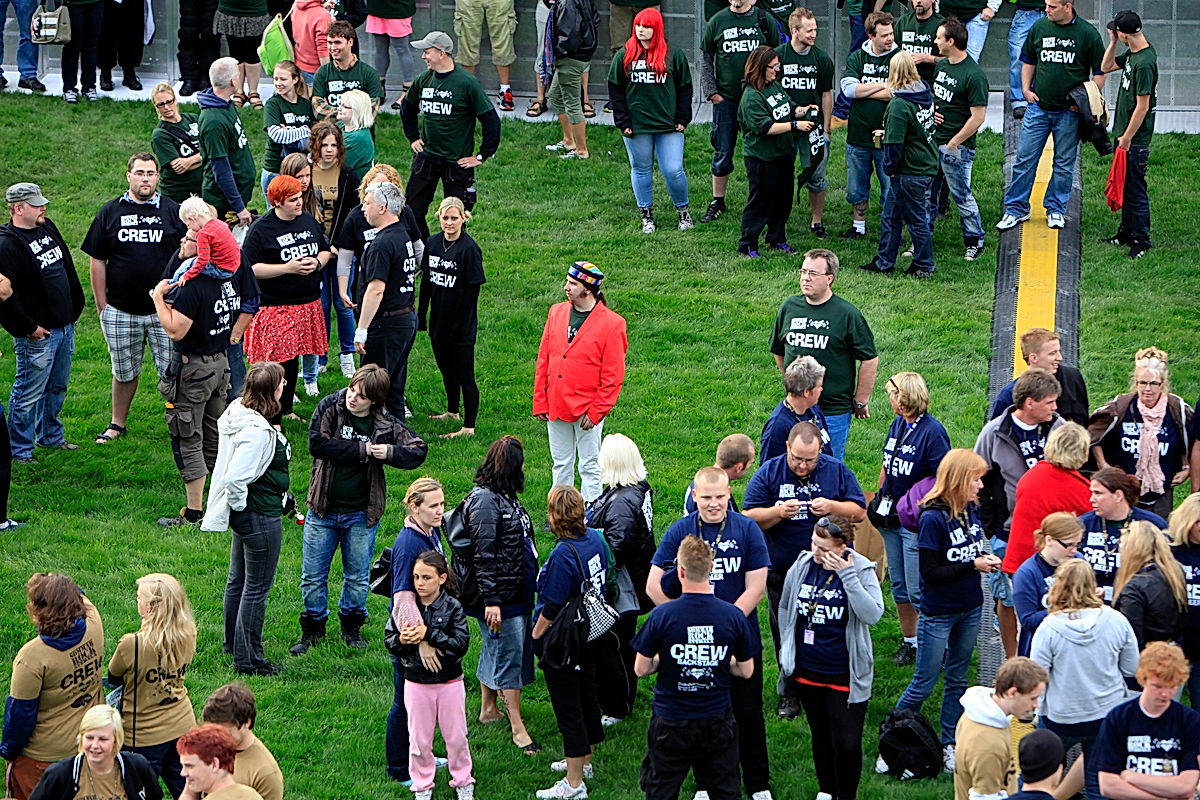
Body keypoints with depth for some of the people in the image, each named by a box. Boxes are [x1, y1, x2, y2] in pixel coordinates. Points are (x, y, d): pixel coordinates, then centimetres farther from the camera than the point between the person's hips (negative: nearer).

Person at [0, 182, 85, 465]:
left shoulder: (49, 229, 9)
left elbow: (68, 270, 20)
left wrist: (75, 309, 17)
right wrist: (27, 328, -19)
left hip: (65, 328, 9)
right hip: (37, 335, -9)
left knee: (57, 388, 21)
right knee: (28, 393, -1)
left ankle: (51, 435, 37)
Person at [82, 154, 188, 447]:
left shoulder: (172, 211, 3)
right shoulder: (110, 212, 5)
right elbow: (97, 261, 7)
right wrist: (102, 306, 3)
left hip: (165, 310, -1)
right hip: (121, 310, 1)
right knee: (124, 372, 12)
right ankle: (117, 423, 27)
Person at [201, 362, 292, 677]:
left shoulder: (237, 412, 1)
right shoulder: (257, 432, -29)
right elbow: (235, 478, -32)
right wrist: (240, 505, -13)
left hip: (243, 513, 10)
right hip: (260, 516, -10)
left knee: (238, 580, 24)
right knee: (257, 587, 1)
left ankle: (233, 642, 40)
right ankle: (248, 659, 9)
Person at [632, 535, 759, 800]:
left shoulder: (662, 616, -16)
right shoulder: (734, 616, -11)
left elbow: (641, 669, -7)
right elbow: (747, 671, 0)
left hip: (670, 725, -2)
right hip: (718, 723, 2)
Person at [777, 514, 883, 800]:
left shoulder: (861, 570, -14)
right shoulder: (801, 567, -3)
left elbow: (873, 615, -27)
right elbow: (785, 608, 13)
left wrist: (847, 575, -30)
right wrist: (787, 648, 11)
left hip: (845, 675, -4)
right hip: (807, 670, 4)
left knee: (847, 744, -5)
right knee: (820, 736, 20)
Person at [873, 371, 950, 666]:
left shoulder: (932, 432, -17)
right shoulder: (897, 425, 7)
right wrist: (879, 498, 19)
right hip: (891, 519, 8)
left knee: (918, 591, -5)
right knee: (899, 586, 15)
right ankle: (908, 640, 27)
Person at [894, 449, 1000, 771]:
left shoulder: (972, 510, -1)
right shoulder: (933, 518, -21)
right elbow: (930, 572, -21)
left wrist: (987, 560, -7)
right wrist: (973, 565, -21)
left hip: (970, 609, 6)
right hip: (939, 613, -6)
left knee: (957, 679, 15)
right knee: (923, 685, 2)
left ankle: (949, 745, 25)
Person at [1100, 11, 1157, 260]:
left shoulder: (1144, 63, -24)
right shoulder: (1132, 54, 5)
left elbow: (1142, 106, -22)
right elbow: (1106, 66, 21)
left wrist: (1127, 138, -17)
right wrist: (1112, 42, 6)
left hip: (1135, 140, -10)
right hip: (1123, 133, 10)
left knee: (1135, 190, -2)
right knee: (1125, 186, 19)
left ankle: (1141, 242, 5)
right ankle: (1127, 232, 31)